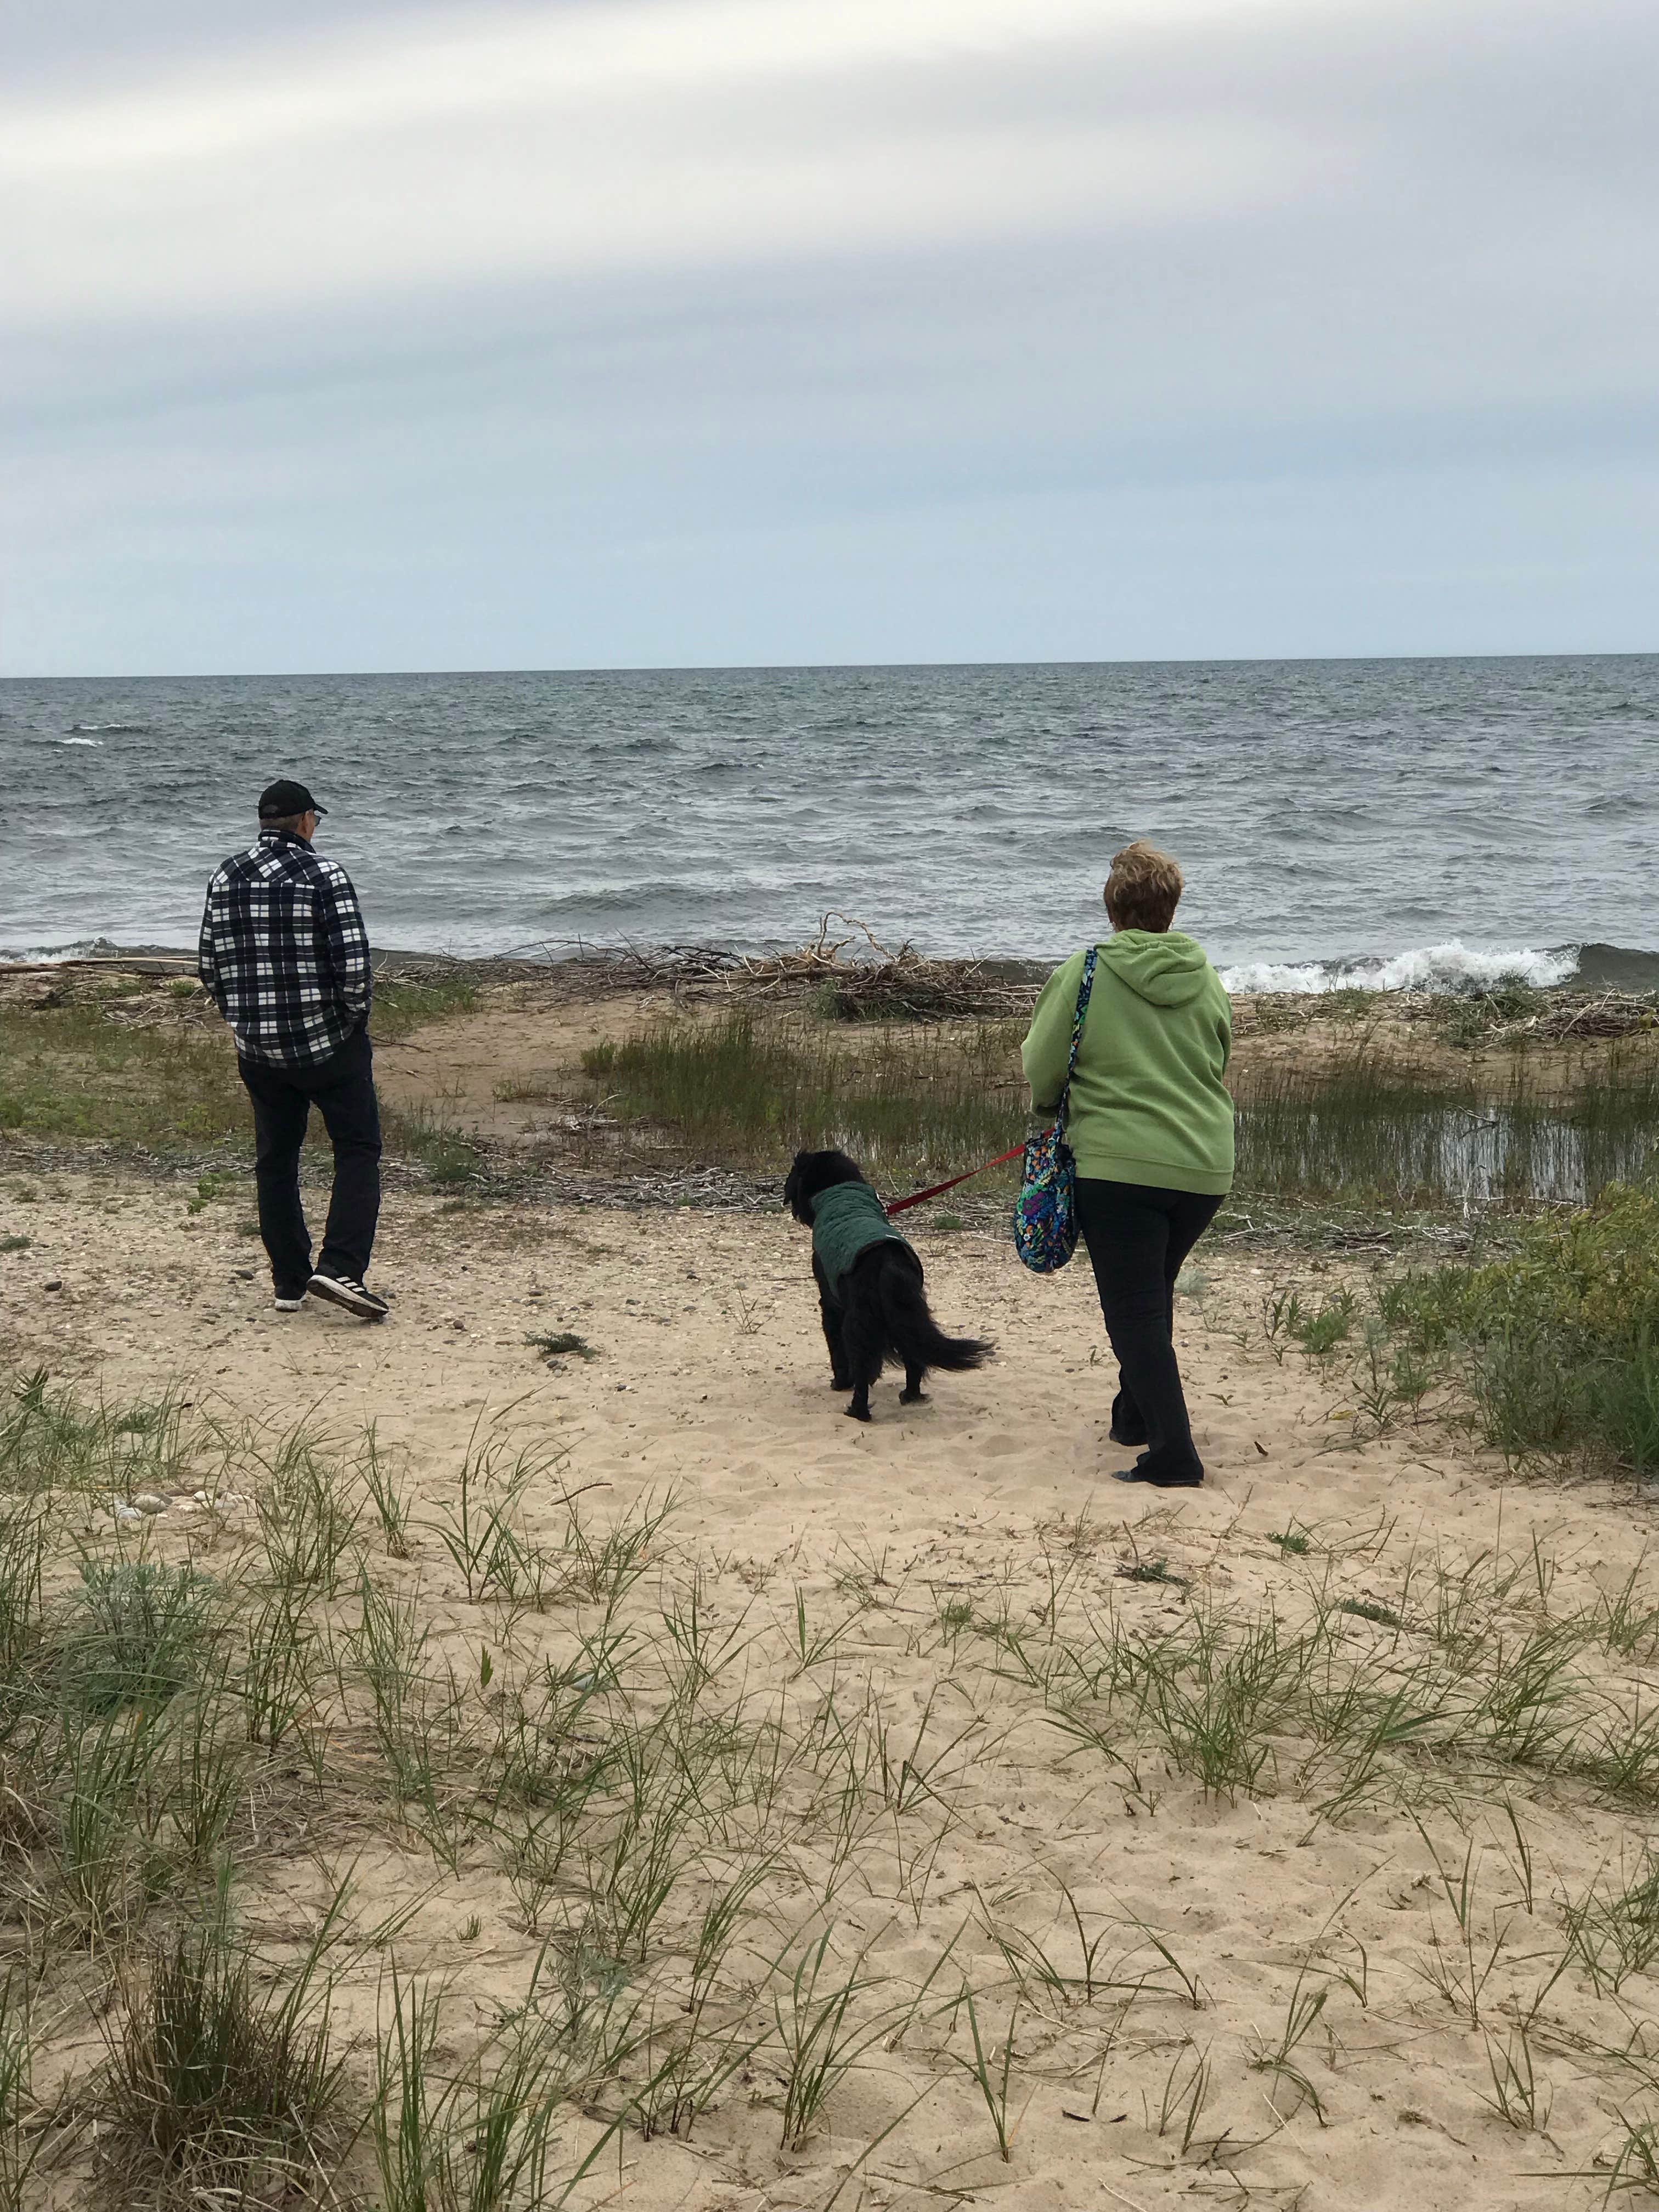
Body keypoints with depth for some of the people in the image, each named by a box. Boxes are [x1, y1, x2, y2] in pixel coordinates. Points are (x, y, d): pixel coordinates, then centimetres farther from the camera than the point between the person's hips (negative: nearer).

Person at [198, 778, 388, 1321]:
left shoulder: (226, 879, 5)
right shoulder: (324, 875, -11)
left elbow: (209, 966, 8)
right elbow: (352, 959, -16)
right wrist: (355, 1017, 0)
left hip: (256, 1047, 5)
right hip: (327, 1042, -5)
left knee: (275, 1160, 14)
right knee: (357, 1151, 5)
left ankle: (289, 1283, 17)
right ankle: (340, 1268, -10)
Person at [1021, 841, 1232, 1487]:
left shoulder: (1085, 972, -6)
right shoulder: (1205, 978, 7)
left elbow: (1040, 1069, -2)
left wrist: (1051, 1107, 20)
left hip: (1118, 1165, -5)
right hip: (1204, 1167, 5)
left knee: (1134, 1311, -2)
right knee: (1154, 1295, 24)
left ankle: (1173, 1456, -10)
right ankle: (1137, 1417, 35)